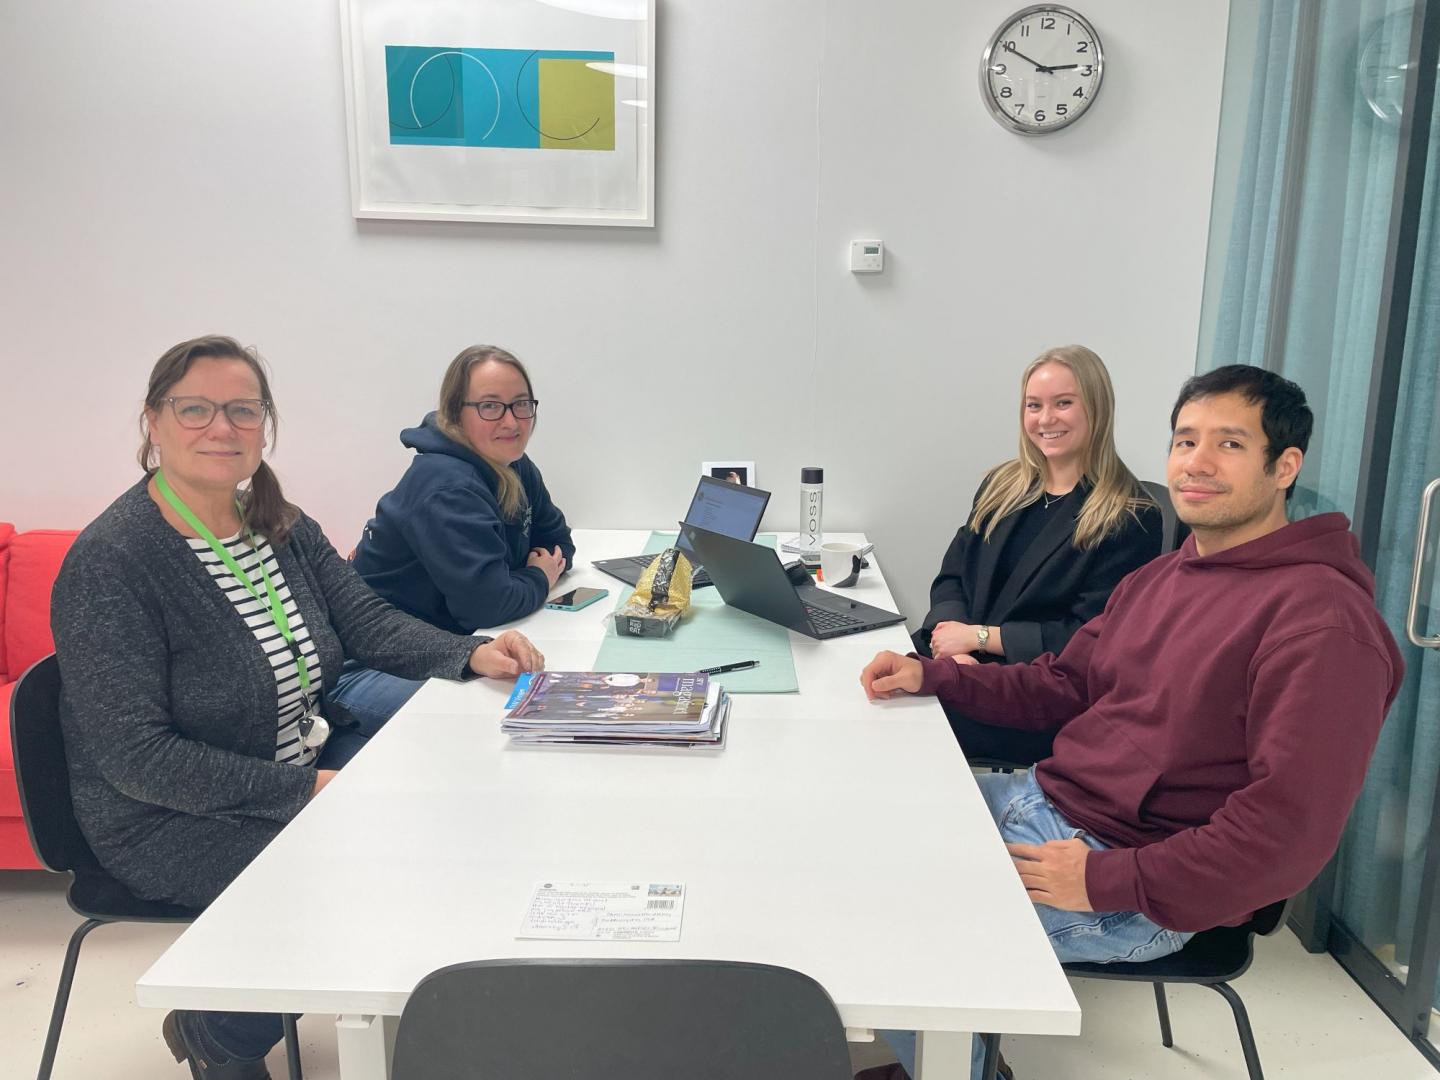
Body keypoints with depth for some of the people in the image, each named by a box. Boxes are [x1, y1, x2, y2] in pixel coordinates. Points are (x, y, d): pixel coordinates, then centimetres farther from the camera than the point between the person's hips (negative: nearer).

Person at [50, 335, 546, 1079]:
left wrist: (470, 655, -16)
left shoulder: (281, 528, 3)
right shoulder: (109, 564, -21)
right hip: (173, 823, -7)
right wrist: (300, 791, -26)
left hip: (309, 767, 7)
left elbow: (369, 620, 2)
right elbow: (134, 757, -24)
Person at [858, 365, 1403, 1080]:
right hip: (1039, 798, 9)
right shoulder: (1158, 578, 10)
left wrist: (1107, 882, -23)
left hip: (1139, 891, -8)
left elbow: (1290, 829, -24)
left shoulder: (1322, 618, -18)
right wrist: (929, 675, 5)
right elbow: (1062, 686, 18)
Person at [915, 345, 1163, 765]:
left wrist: (980, 636, -13)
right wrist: (954, 643, -11)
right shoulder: (1002, 486, 14)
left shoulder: (1129, 520, -6)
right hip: (962, 667, 6)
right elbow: (952, 577, 10)